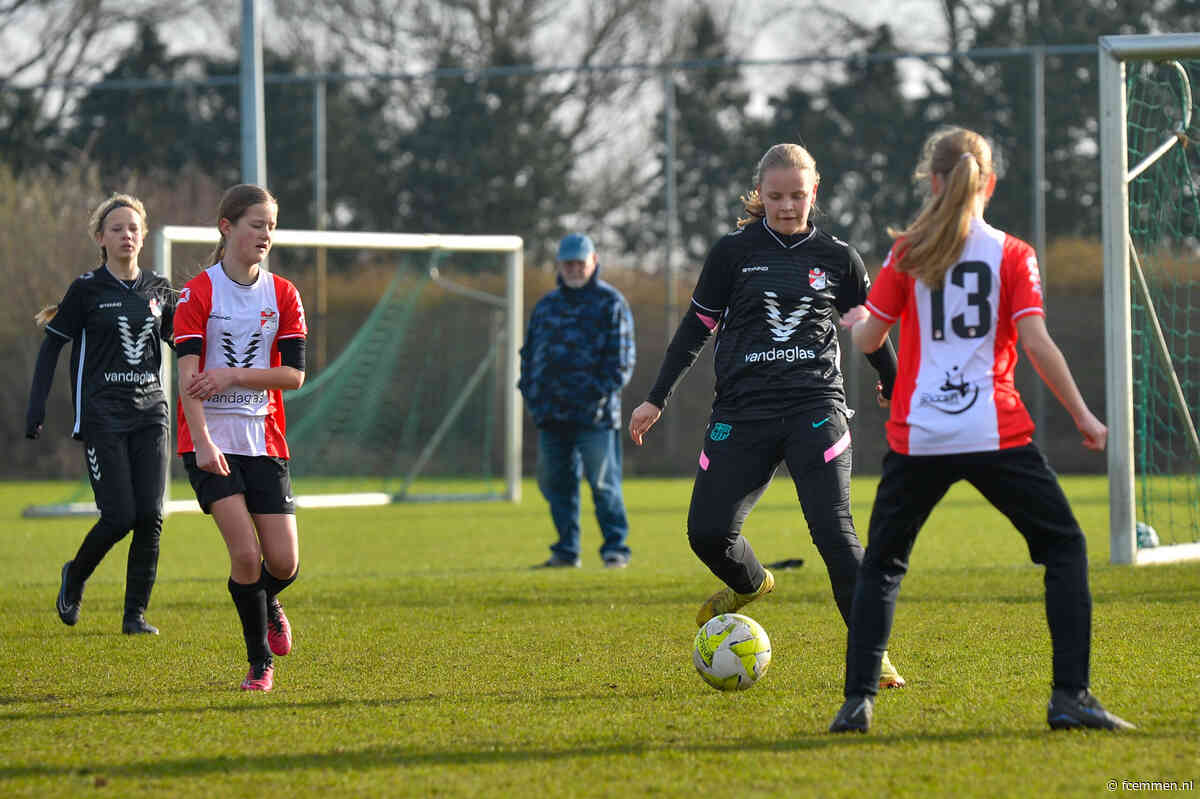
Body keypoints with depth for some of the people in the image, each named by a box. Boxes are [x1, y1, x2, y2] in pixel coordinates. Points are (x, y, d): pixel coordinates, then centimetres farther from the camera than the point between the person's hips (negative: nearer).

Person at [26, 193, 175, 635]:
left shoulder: (158, 288, 9)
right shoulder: (87, 289, -3)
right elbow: (52, 345, 1)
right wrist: (36, 408, -5)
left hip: (150, 412, 4)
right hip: (102, 413, -4)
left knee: (150, 516, -5)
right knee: (119, 516, -10)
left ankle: (136, 613, 4)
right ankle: (74, 576, 20)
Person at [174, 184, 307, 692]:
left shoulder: (283, 295, 5)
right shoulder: (198, 294, -5)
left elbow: (294, 374, -1)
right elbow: (188, 375, -12)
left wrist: (233, 375, -14)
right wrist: (202, 442, -23)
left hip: (265, 440, 3)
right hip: (210, 441, -3)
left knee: (283, 563, -3)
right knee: (245, 553, -16)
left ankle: (267, 605, 35)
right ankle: (260, 662, 2)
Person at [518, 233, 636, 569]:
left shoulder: (610, 304, 2)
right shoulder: (546, 306, 18)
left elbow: (622, 359, -4)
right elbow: (530, 353, 22)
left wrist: (599, 396, -14)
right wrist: (531, 394, 7)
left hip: (595, 414, -5)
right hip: (552, 414, 5)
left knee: (603, 483, -5)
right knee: (556, 483, 6)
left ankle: (616, 547, 1)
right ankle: (566, 550, 14)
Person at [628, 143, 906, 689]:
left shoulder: (836, 257, 6)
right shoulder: (734, 251, 4)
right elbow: (697, 327, 11)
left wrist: (898, 393, 28)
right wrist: (656, 399, 11)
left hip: (816, 408, -1)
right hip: (743, 412, 1)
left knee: (833, 530, -15)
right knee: (707, 531, -6)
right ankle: (750, 584, 29)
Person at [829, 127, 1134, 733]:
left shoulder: (908, 253, 4)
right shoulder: (1012, 255, 1)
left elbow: (868, 338, 8)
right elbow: (1037, 344, -7)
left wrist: (858, 322, 32)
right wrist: (1083, 416, 1)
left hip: (917, 437, 1)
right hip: (996, 433, -1)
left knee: (881, 564, 16)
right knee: (1065, 548, 10)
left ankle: (857, 700, 5)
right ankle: (1070, 697, -3)